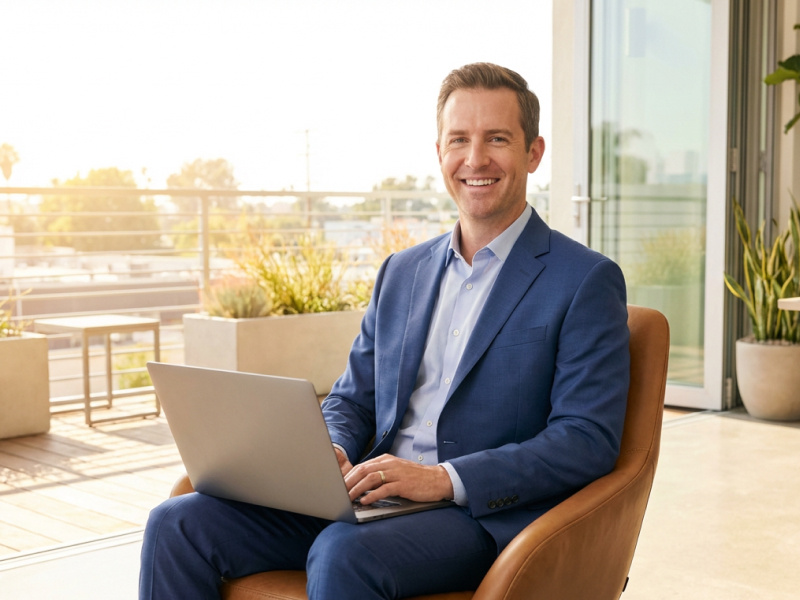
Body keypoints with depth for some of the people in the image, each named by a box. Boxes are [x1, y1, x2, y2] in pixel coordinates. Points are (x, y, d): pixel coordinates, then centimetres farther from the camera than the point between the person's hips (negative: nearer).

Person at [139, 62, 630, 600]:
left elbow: (588, 440, -11)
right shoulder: (401, 272, 18)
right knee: (178, 524, -11)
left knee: (342, 554, -36)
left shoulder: (587, 282, -2)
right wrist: (330, 452, -4)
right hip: (368, 496, 6)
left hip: (483, 515, -5)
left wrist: (443, 478, -20)